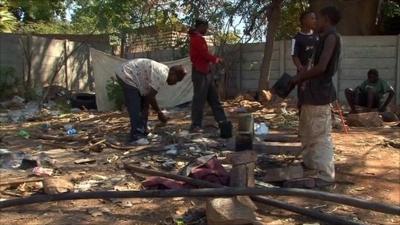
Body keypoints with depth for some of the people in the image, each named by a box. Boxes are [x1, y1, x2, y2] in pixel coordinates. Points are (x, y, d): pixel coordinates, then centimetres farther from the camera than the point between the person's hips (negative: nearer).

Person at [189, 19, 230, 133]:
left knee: (214, 98, 11)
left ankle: (222, 122, 15)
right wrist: (217, 59, -1)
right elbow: (205, 54, -17)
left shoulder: (198, 38, 18)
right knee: (199, 100, -6)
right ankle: (195, 126, 0)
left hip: (205, 72, 11)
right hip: (200, 74, -11)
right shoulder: (197, 39, -14)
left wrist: (214, 59, 1)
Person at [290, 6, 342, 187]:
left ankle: (325, 174, 0)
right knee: (306, 131, 21)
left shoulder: (331, 36, -13)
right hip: (312, 92, 10)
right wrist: (302, 77, 10)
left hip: (319, 93, -10)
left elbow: (321, 67, -21)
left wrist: (298, 78, -10)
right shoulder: (325, 38, 17)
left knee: (320, 135, -6)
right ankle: (310, 163, 36)